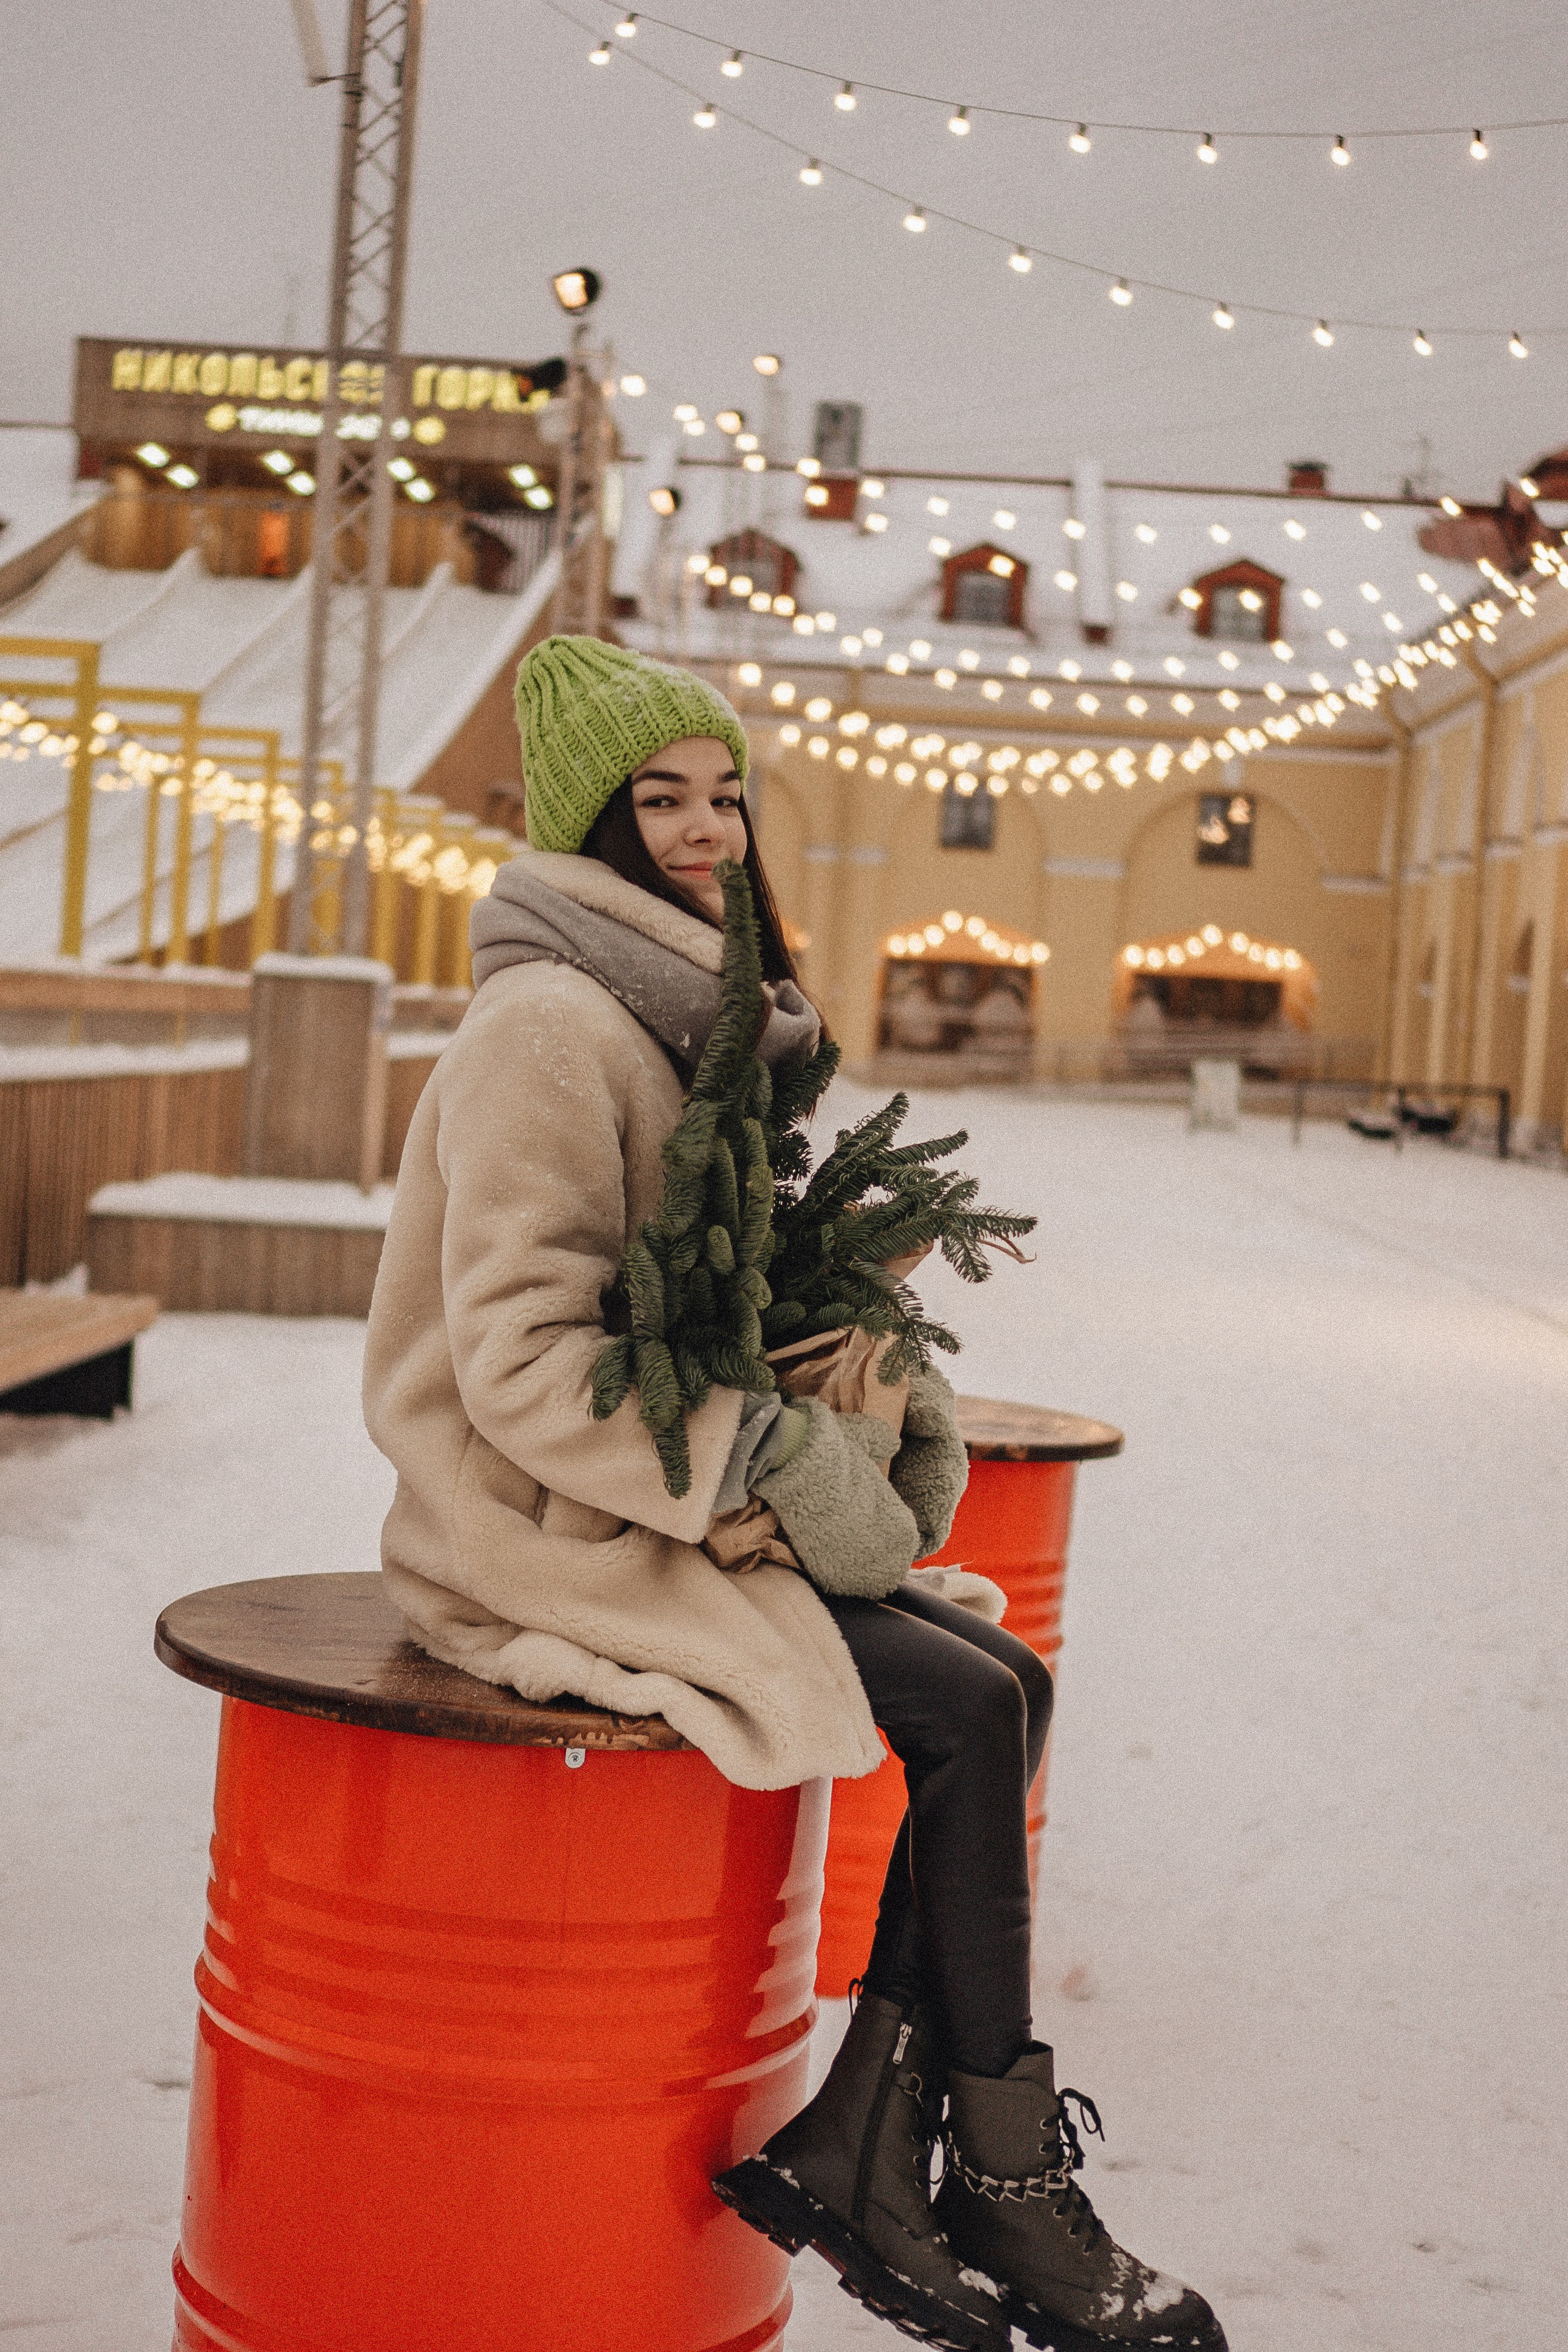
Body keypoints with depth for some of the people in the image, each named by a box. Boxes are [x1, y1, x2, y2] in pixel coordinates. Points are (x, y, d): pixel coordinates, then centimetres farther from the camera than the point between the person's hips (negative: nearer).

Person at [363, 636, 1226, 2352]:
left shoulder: (700, 1017, 13)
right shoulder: (554, 1024, -16)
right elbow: (525, 1362, -22)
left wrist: (888, 1408, 3)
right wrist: (777, 1460, -23)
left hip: (681, 1502, 9)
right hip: (548, 1534, -9)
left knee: (1007, 1683, -5)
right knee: (966, 1710, -17)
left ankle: (853, 2149, -2)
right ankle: (1008, 2192, -1)